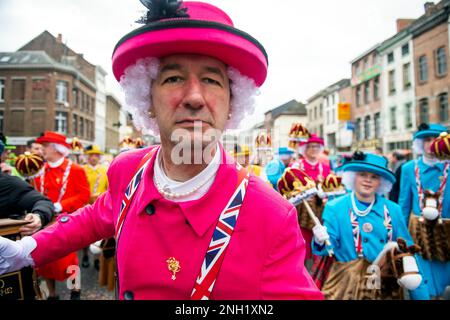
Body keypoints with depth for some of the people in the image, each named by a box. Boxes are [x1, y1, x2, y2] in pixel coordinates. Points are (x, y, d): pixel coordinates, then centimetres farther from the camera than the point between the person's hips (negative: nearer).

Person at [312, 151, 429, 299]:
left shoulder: (393, 210, -1)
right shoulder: (334, 208, -9)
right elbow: (329, 247, -11)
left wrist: (420, 294, 5)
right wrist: (320, 242, -34)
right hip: (346, 285, -2)